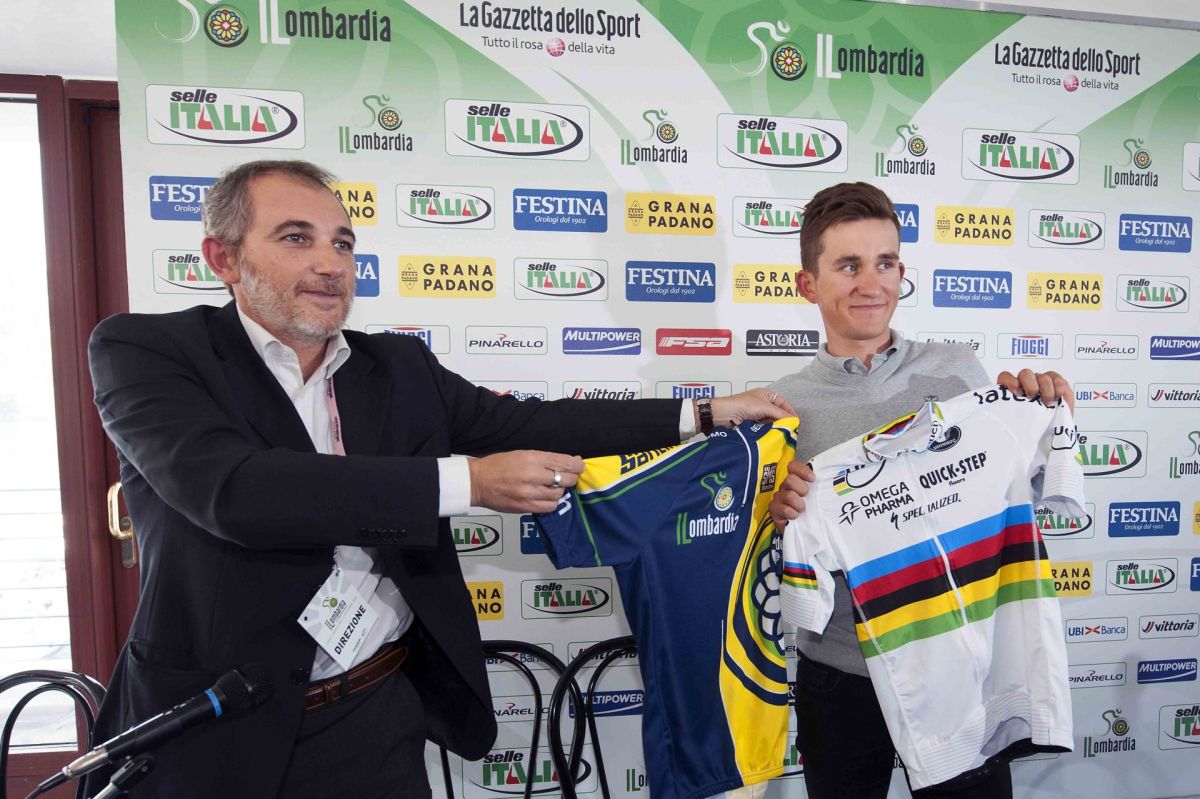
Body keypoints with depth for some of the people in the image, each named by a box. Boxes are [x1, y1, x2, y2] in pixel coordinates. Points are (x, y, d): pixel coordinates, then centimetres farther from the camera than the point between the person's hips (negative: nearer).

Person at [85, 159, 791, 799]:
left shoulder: (401, 367, 3)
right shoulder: (147, 351, -9)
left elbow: (525, 423, 2)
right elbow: (233, 492, -25)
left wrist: (707, 414, 1)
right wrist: (467, 481, -26)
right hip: (214, 731, -3)